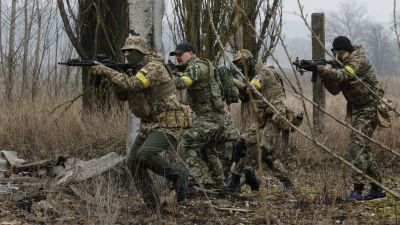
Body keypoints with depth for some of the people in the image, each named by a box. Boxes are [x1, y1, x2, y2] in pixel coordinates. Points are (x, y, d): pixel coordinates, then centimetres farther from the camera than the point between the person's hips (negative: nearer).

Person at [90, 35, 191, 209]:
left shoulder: (154, 66, -16)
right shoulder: (138, 70, 14)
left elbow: (131, 85, -28)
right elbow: (123, 93, 11)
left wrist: (105, 70, -23)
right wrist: (109, 76, -6)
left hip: (168, 124, -9)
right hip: (149, 125, 9)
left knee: (145, 155, -29)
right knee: (133, 161, -1)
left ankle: (177, 175, -6)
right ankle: (152, 204, 5)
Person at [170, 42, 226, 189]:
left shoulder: (197, 66, -11)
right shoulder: (201, 66, 21)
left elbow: (181, 83, -25)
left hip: (208, 116, -11)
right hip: (217, 117, 11)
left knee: (187, 145, -15)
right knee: (207, 151, 23)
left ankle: (196, 182, -20)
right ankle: (220, 186, 29)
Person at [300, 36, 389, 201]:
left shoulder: (359, 60, -19)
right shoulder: (342, 64, 7)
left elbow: (342, 75, -35)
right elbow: (335, 89, 2)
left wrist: (317, 68, -44)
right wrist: (323, 74, -15)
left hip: (369, 108, -10)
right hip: (356, 109, 10)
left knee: (358, 147, -18)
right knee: (363, 148, 13)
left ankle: (357, 189, -20)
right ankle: (377, 189, 22)